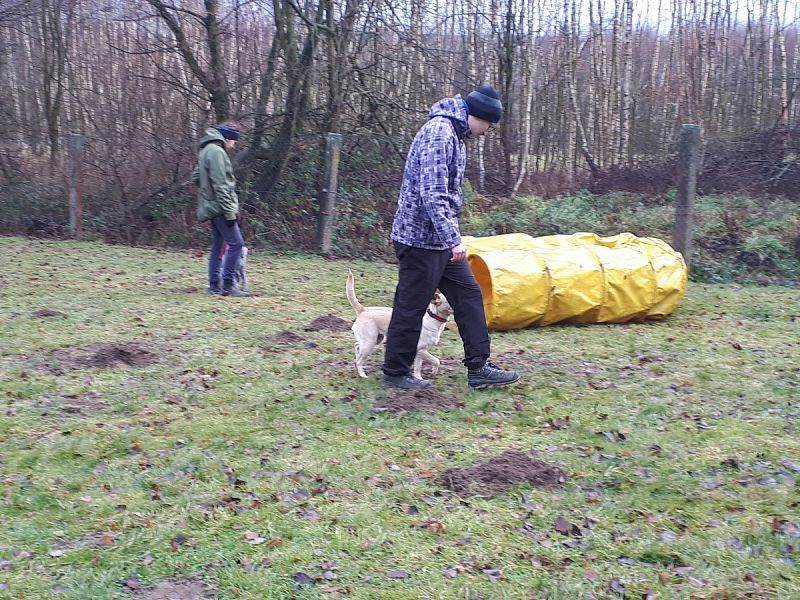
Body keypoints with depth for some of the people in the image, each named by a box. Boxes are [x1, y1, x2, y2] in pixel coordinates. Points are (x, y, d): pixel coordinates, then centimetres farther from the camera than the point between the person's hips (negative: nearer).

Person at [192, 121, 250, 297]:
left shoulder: (207, 150, 17)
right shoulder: (216, 151, -14)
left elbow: (196, 177, 24)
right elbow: (221, 186, -20)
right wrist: (229, 212, -20)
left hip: (212, 208, 10)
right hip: (219, 207, -10)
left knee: (217, 246, 13)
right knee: (236, 243, -10)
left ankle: (214, 284, 16)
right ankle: (228, 285, -9)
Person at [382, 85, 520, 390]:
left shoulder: (453, 134, 14)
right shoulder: (439, 133, -18)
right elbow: (432, 194, -26)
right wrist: (453, 238, -27)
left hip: (439, 240, 10)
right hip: (420, 239, -10)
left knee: (469, 295, 10)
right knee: (411, 307, 1)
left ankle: (478, 368, 15)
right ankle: (394, 374, 15)